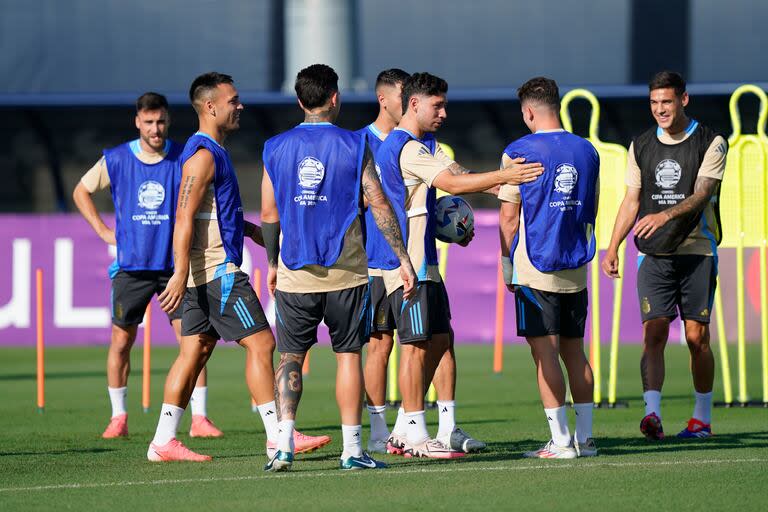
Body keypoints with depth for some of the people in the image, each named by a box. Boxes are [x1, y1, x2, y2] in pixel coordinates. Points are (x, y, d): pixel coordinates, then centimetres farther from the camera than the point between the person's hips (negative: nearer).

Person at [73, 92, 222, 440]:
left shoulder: (185, 159, -2)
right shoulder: (116, 160, -1)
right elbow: (81, 192, 15)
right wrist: (103, 231, 6)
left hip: (175, 265, 0)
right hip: (131, 266, 1)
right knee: (120, 342, 3)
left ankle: (199, 418, -4)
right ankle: (118, 417, 15)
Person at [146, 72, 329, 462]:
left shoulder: (211, 151, 18)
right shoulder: (203, 155, -15)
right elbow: (184, 218, -21)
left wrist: (251, 229, 23)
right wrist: (180, 273, -27)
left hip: (208, 272, 10)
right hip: (216, 270, -10)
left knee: (195, 351, 9)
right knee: (260, 343, -8)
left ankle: (164, 441, 8)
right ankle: (277, 437, -7)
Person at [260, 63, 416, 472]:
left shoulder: (276, 148, 3)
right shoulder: (353, 146, -3)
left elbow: (269, 214, 6)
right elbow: (379, 205, -5)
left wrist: (272, 263, 18)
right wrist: (403, 259, -1)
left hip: (294, 273, 2)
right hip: (345, 271, -1)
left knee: (290, 357, 8)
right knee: (348, 355, 6)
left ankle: (284, 444, -6)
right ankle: (351, 449, 5)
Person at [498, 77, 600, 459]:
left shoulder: (519, 152, -8)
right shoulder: (587, 151, 8)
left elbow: (509, 216, -7)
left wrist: (506, 265, 3)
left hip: (535, 268, -5)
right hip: (576, 269, 5)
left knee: (545, 353, -3)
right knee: (574, 352, 11)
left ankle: (561, 441, -6)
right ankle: (585, 438, 10)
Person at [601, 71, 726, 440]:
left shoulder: (710, 143, -2)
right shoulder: (641, 146, 10)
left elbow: (701, 195, -14)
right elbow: (631, 202, 13)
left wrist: (665, 216, -31)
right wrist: (612, 248, 5)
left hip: (697, 251, -2)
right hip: (653, 256, 2)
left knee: (697, 337, 2)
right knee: (654, 334, -11)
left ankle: (702, 417, 13)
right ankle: (652, 413, -20)